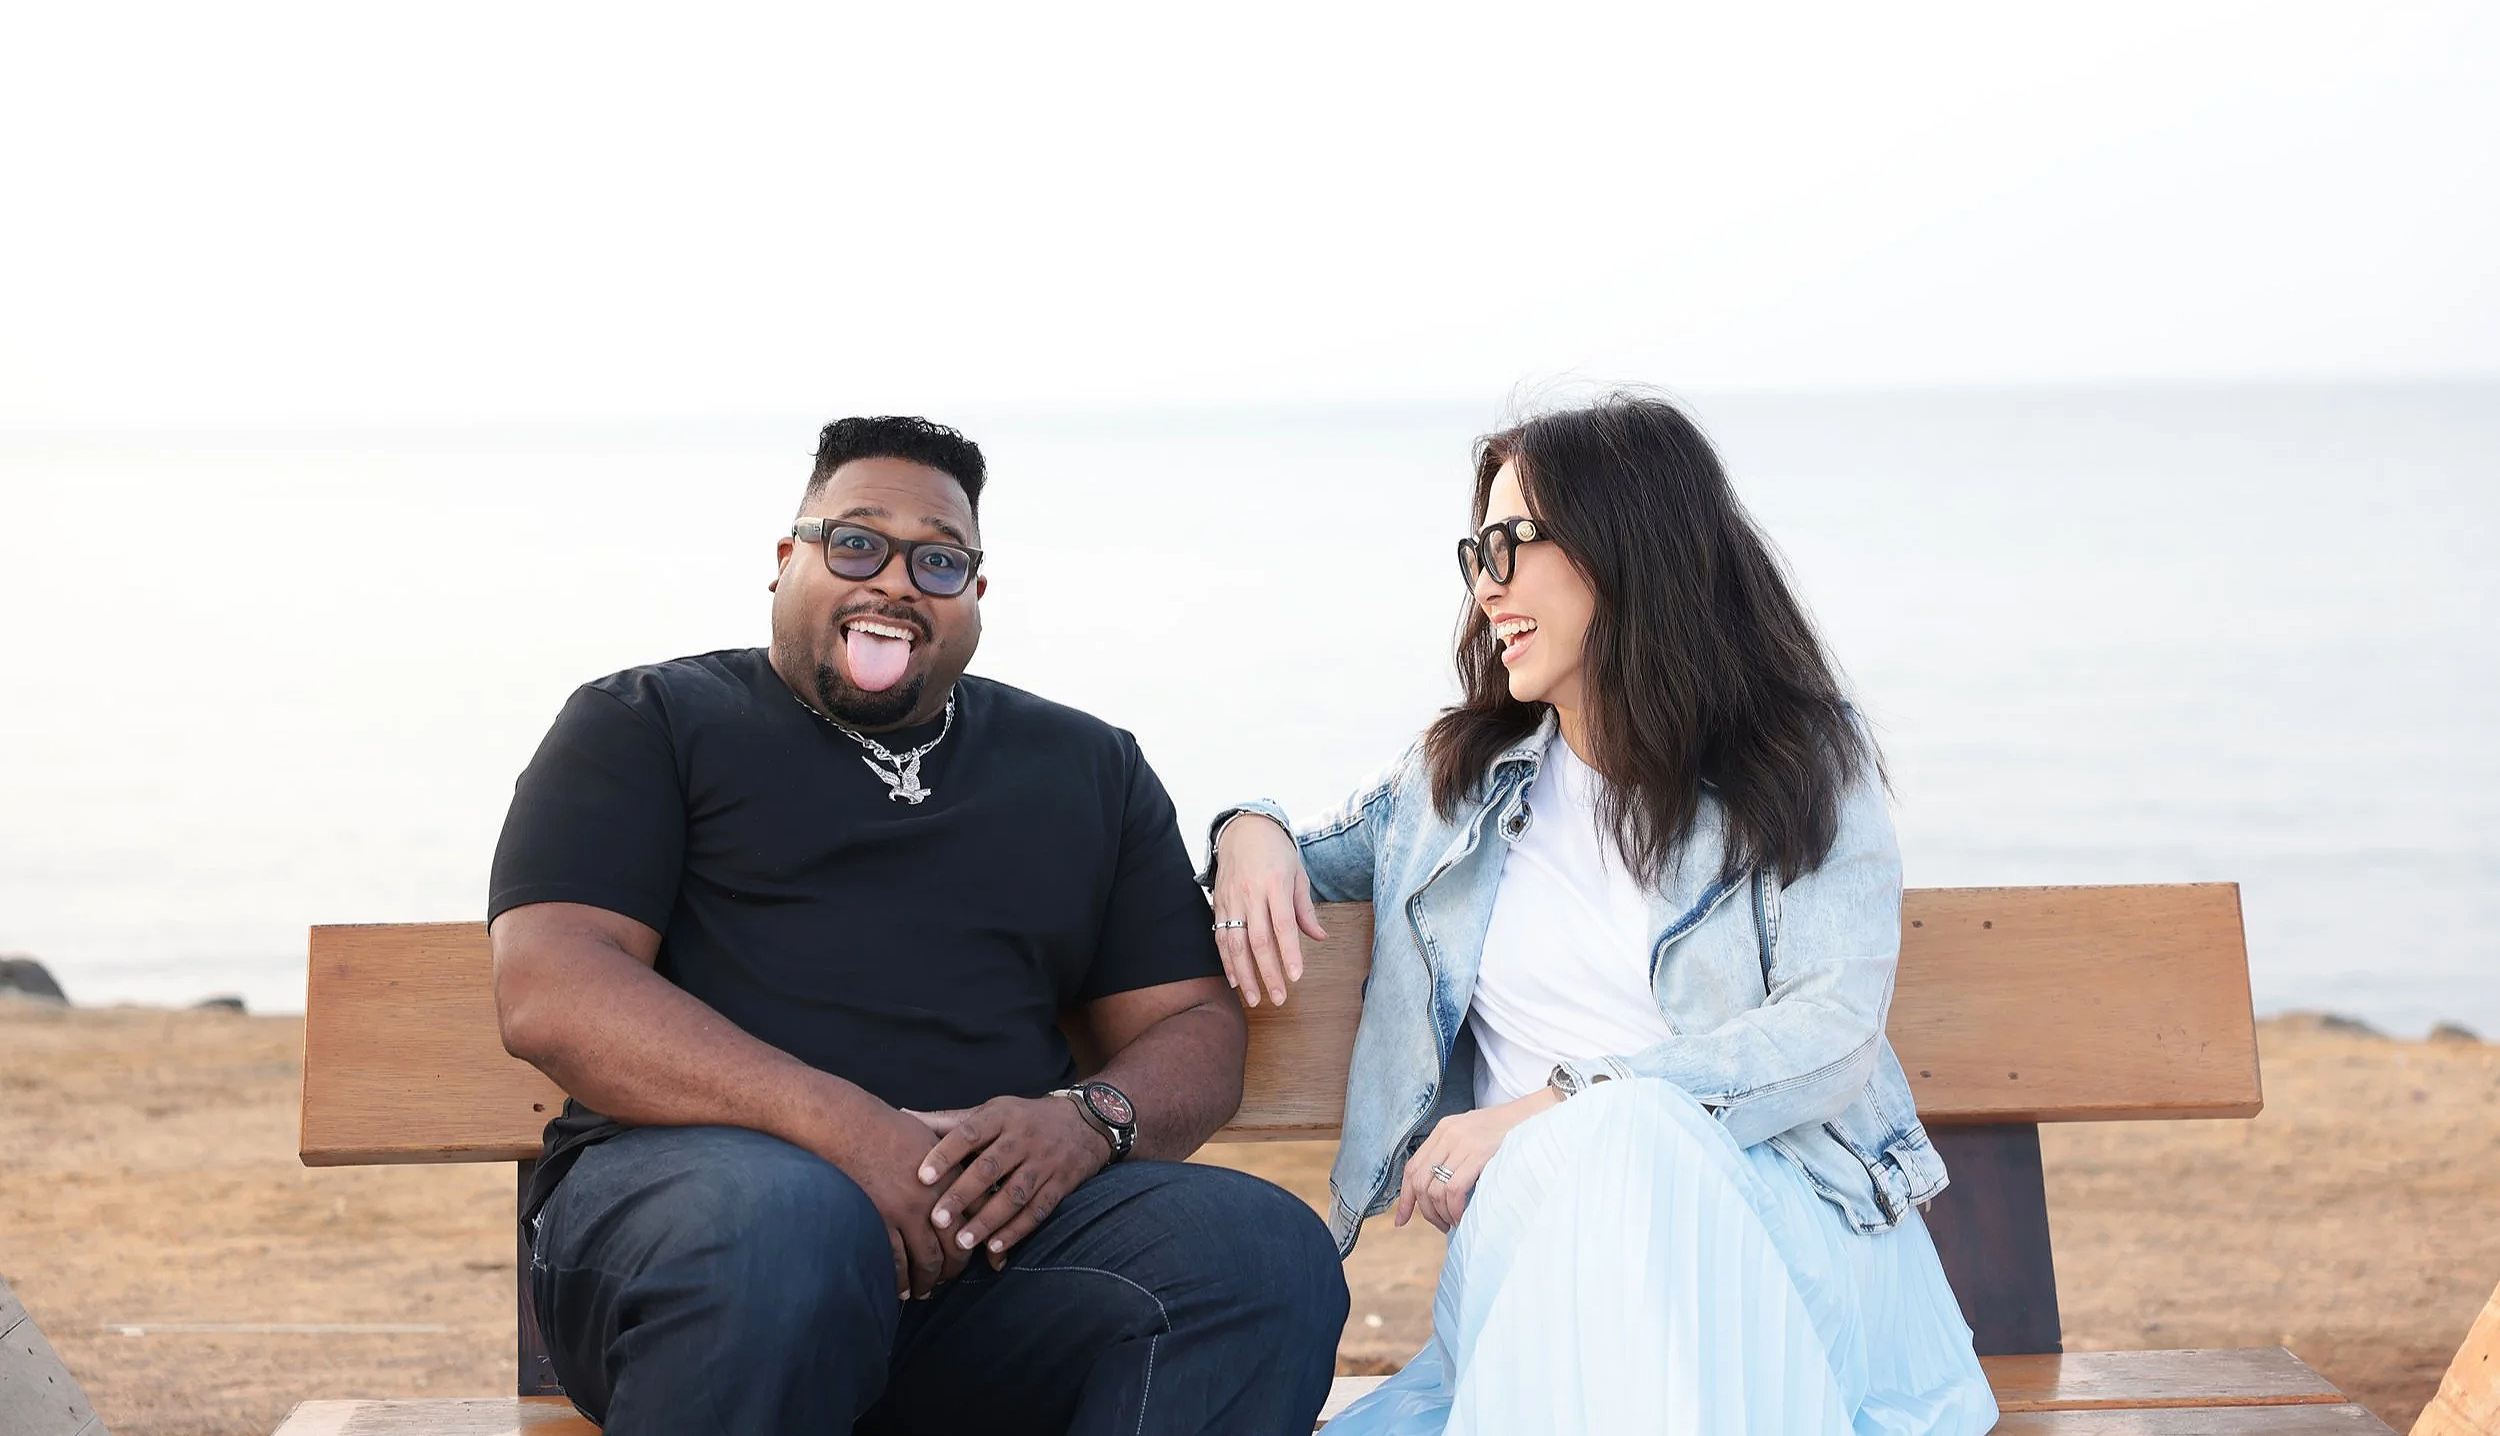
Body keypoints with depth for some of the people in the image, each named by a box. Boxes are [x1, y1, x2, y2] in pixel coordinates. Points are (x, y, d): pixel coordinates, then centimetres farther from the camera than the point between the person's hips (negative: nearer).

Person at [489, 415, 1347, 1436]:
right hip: (688, 1184, -3)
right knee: (782, 1221, -40)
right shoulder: (645, 725, 14)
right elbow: (548, 993, -2)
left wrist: (1088, 1120, -7)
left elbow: (1197, 1028, 19)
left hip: (998, 1217, 3)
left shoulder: (1091, 768, 25)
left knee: (1266, 1249, -27)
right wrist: (838, 1124, -16)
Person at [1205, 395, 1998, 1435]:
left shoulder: (1804, 764, 7)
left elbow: (1832, 1032, -7)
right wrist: (1250, 831, 7)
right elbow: (1312, 854, 35)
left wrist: (1550, 1110, -17)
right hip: (1533, 1230, 2)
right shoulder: (1460, 779, 19)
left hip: (1778, 1228, -1)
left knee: (1614, 1150, -38)